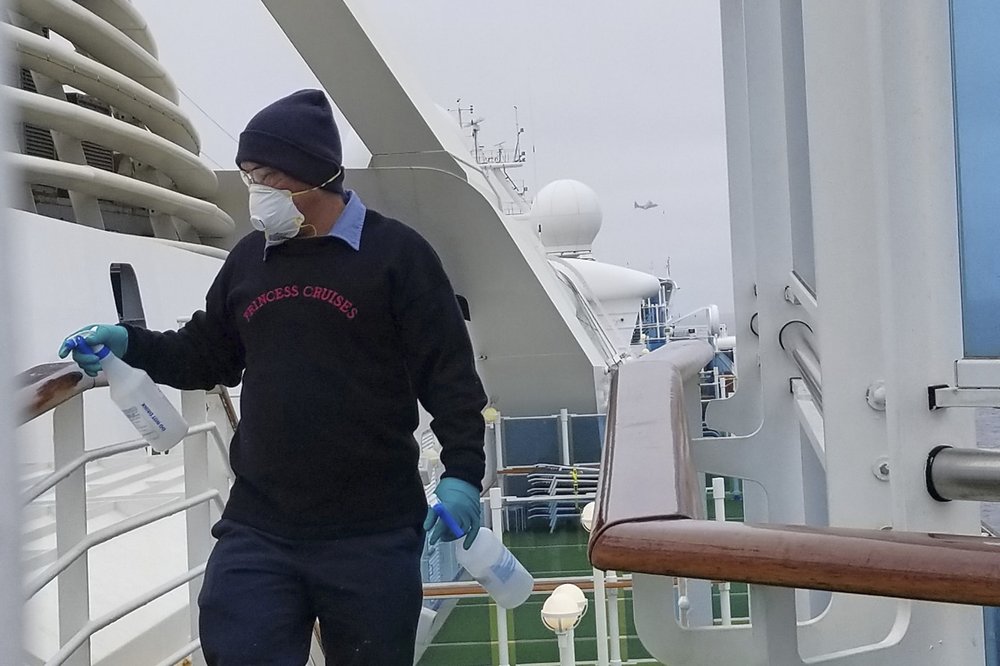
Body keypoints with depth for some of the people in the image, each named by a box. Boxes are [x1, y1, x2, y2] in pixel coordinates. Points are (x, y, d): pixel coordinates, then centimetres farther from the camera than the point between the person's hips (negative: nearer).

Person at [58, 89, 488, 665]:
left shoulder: (395, 252, -4)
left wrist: (463, 473, -17)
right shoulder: (250, 258, 12)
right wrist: (131, 345, 8)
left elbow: (450, 376, -7)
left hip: (373, 537, -4)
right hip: (257, 531, 4)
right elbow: (207, 356, 24)